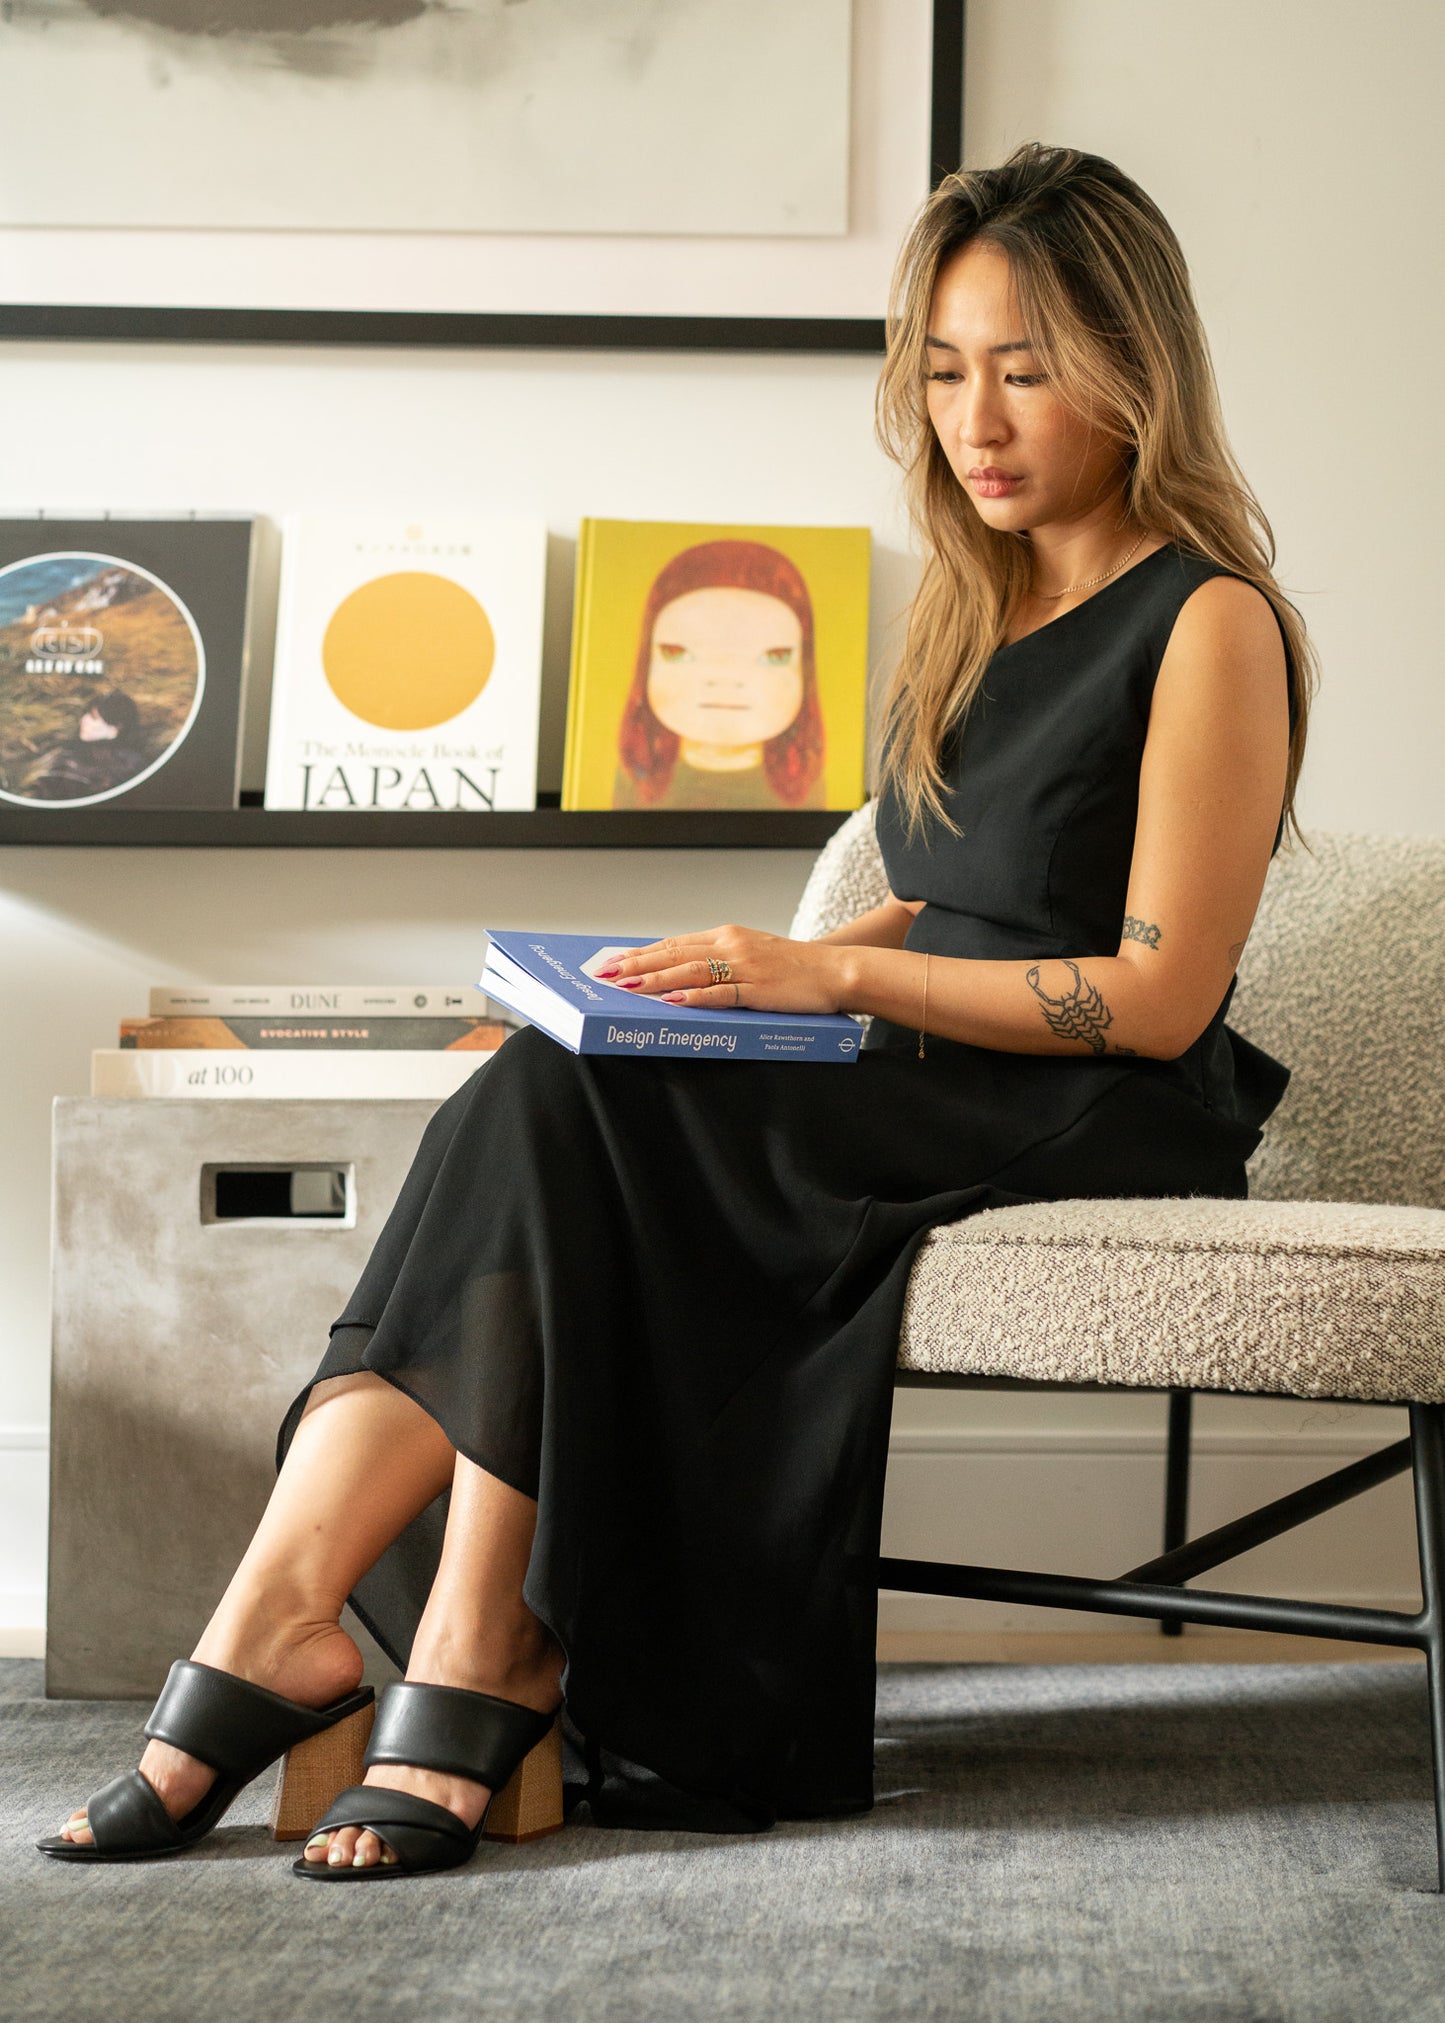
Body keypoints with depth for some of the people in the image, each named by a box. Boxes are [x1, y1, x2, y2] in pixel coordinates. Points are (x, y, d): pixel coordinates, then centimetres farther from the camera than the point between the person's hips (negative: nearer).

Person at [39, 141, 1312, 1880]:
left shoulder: (1208, 623, -6)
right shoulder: (979, 600, 18)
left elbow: (1156, 997, -13)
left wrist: (834, 972, -18)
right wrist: (768, 973, 3)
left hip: (1107, 1130, -7)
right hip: (934, 1096, 7)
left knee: (571, 1120, -26)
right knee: (542, 1113, -21)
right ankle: (281, 1614, -31)